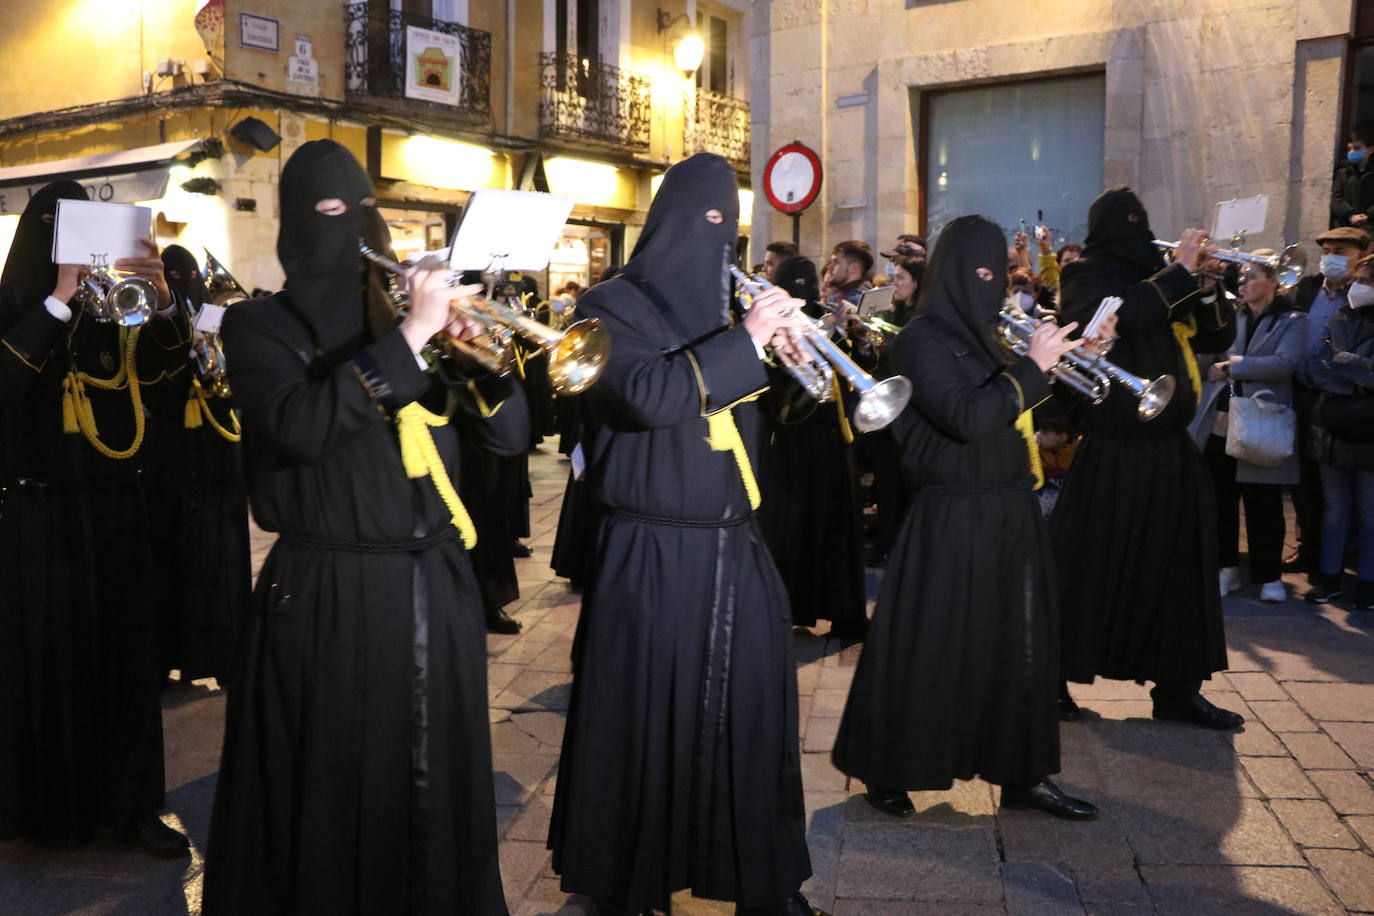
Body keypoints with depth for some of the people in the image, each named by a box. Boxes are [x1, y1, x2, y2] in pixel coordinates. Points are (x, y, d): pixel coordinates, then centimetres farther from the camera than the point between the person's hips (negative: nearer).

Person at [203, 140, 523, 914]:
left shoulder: (403, 318, 12)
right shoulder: (261, 326, 0)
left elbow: (510, 436, 7)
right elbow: (301, 427, -22)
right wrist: (409, 335, -22)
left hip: (436, 587, 4)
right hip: (327, 596, -4)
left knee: (438, 786, 14)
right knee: (332, 795, 4)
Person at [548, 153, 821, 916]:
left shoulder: (718, 305, 14)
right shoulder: (614, 307, -6)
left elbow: (751, 414, 16)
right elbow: (646, 396, -24)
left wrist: (778, 356, -1)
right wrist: (745, 341, -21)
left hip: (735, 547, 6)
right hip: (653, 553, -6)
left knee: (751, 715, 9)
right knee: (647, 721, 3)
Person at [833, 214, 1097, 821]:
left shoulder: (983, 336, 14)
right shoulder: (923, 340, -12)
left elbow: (1041, 410, 17)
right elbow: (968, 418, -26)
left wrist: (1065, 360, 4)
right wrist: (1031, 366, -21)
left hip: (1010, 511, 8)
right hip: (953, 518, -8)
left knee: (1020, 644, 11)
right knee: (931, 648, 1)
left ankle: (1025, 775, 23)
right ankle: (887, 773, 17)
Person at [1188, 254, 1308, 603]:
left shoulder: (1292, 322, 0)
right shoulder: (1230, 314, 12)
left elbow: (1284, 364, -16)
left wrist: (1231, 366, -15)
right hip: (1218, 424, 4)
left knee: (1262, 506, 3)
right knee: (1219, 501, 9)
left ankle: (1269, 575, 15)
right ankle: (1226, 567, 22)